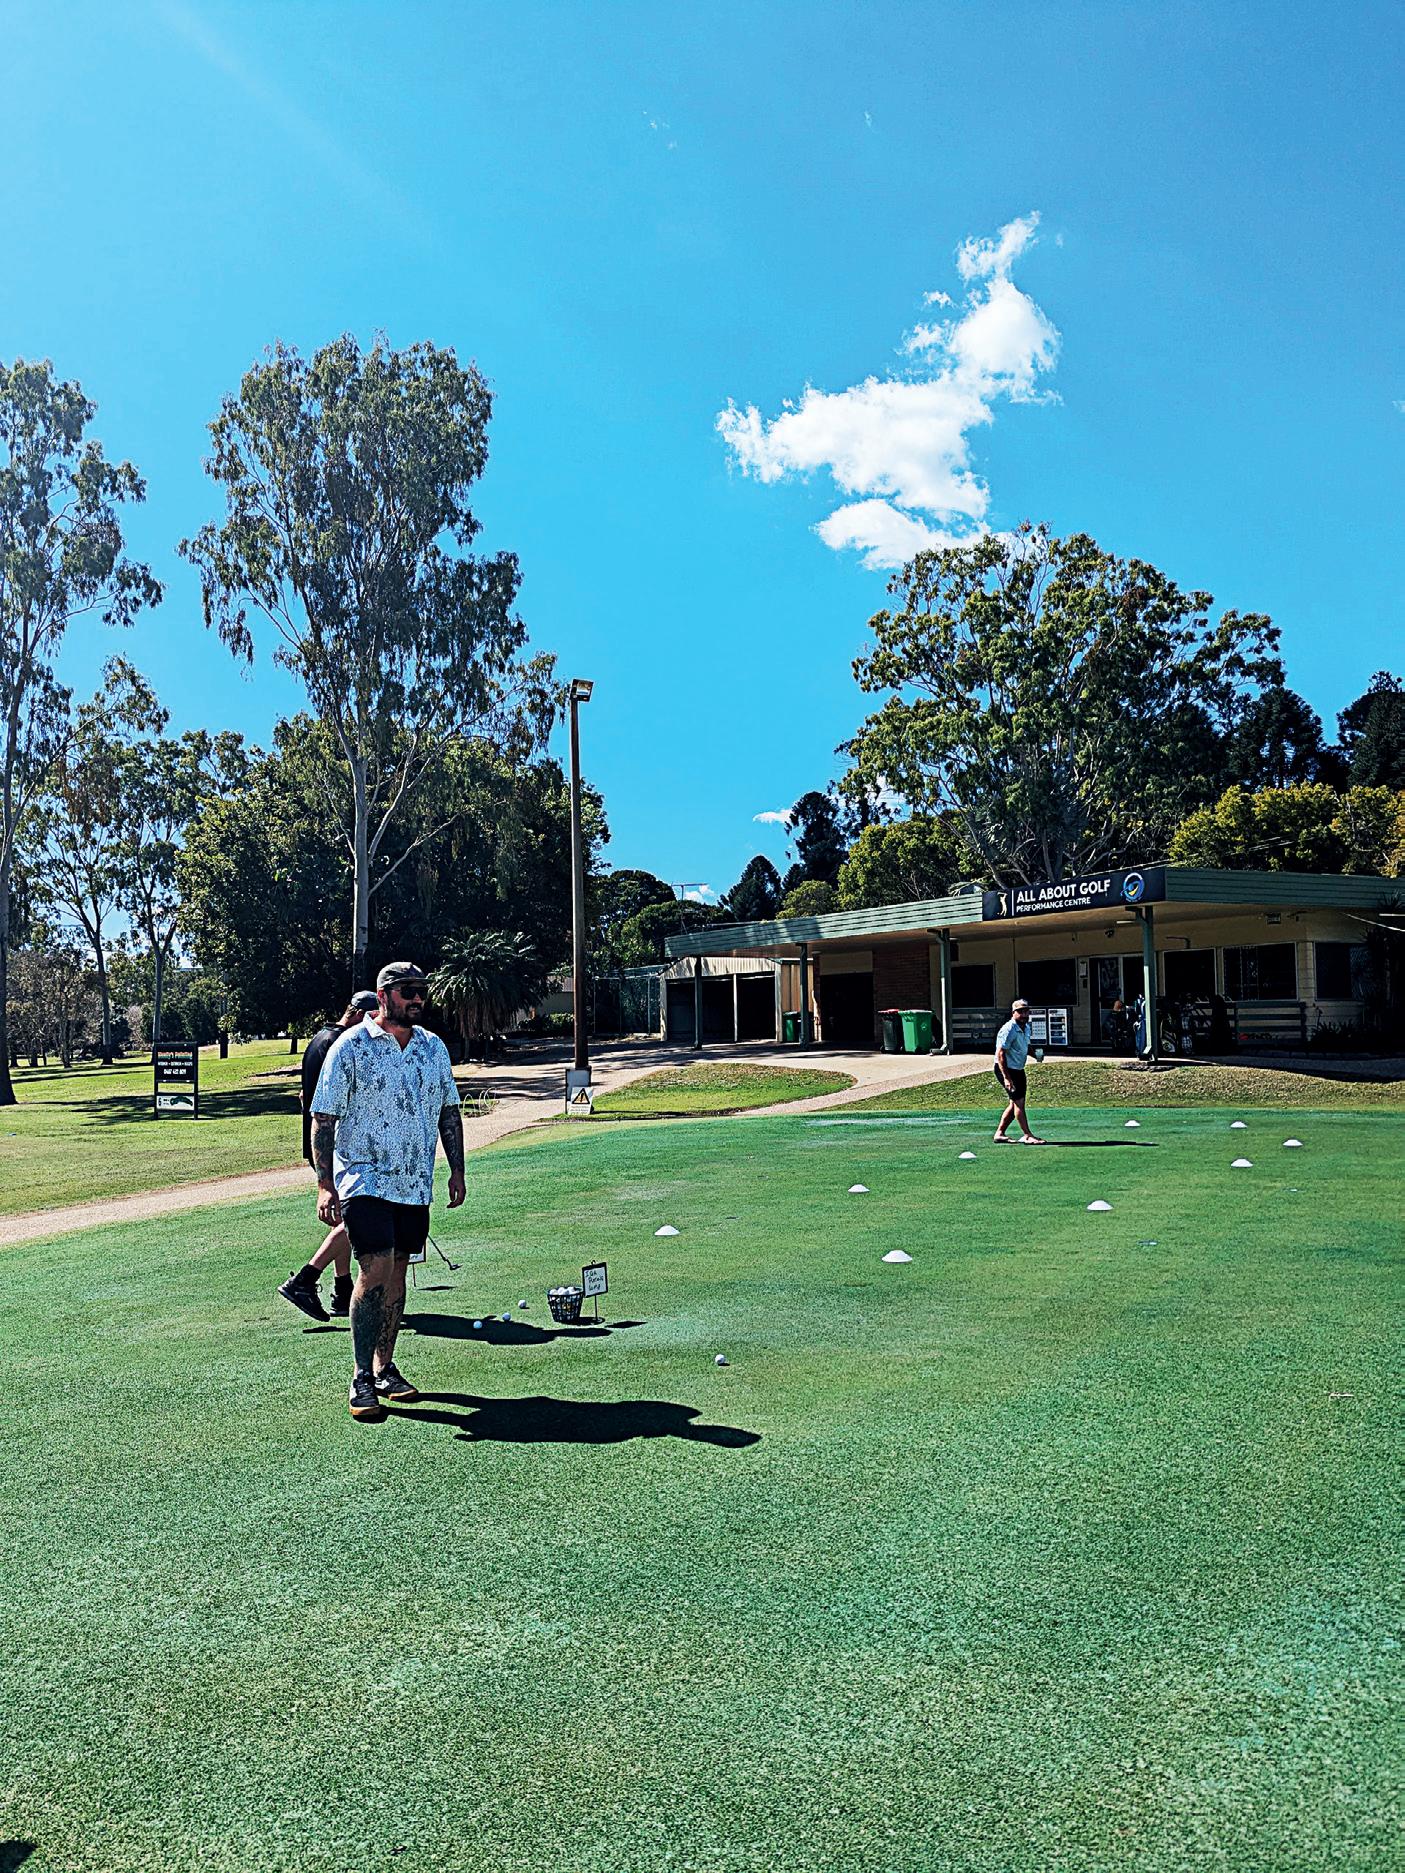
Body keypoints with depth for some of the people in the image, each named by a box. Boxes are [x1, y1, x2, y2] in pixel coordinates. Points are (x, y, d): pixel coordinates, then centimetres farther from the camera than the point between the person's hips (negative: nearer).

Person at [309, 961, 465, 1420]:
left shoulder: (435, 1048, 9)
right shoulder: (350, 1048, -7)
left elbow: (449, 1112, 18)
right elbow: (323, 1120, -7)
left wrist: (457, 1170, 12)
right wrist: (325, 1184, -14)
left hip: (415, 1183, 5)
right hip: (364, 1180, -5)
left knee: (396, 1271, 10)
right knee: (376, 1268, -14)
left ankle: (385, 1369, 21)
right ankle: (361, 1378, -5)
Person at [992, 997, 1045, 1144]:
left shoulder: (1026, 1028, 8)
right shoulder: (1008, 1030, -20)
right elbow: (1000, 1054, -24)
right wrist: (1006, 1078, -29)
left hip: (1018, 1070, 9)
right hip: (1006, 1070, -9)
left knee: (1015, 1104, 11)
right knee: (1018, 1101, -10)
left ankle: (999, 1133, 19)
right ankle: (1027, 1135, -5)